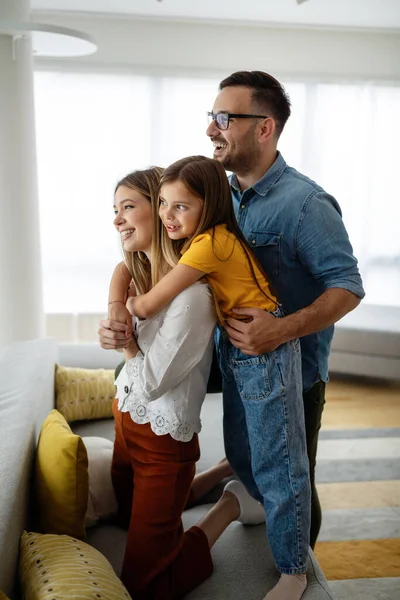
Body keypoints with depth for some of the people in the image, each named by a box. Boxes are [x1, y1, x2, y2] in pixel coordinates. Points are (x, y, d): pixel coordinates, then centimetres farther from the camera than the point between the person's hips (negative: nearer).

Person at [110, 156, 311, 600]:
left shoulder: (210, 243, -26)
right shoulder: (190, 239, 1)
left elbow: (149, 305, -28)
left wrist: (128, 305, -6)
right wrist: (115, 312, -12)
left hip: (266, 356, -9)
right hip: (233, 349, 9)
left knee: (277, 464, 2)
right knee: (241, 451, 24)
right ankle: (266, 508, 51)